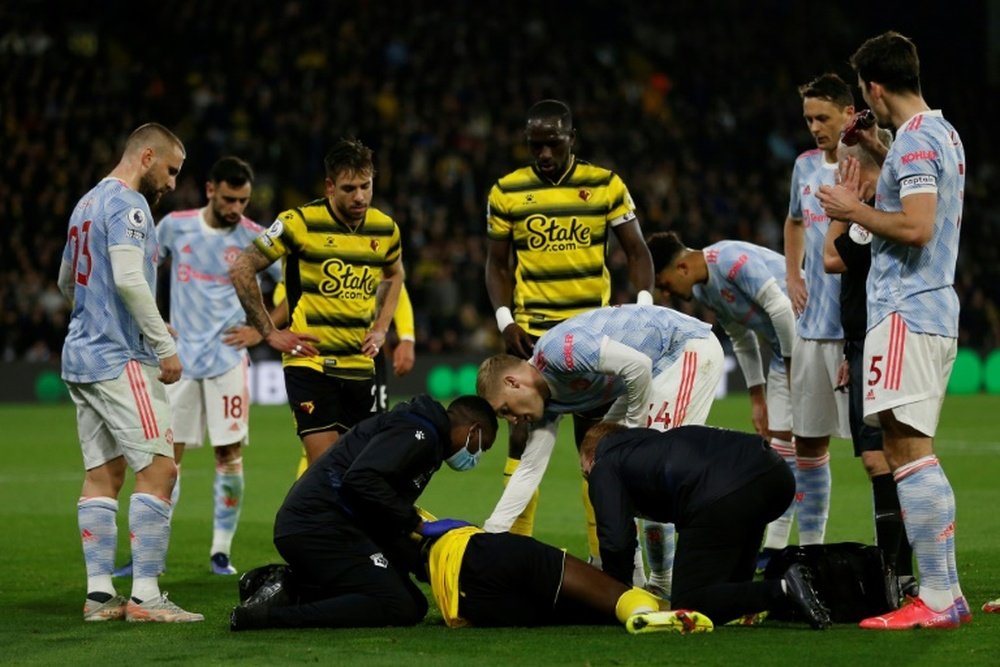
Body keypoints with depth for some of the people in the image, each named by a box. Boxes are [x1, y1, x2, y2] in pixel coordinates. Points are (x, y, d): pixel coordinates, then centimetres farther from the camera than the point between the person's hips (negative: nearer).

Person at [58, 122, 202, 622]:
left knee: (103, 475, 9)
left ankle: (100, 594, 6)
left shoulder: (88, 203, 19)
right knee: (158, 469, -9)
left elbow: (66, 282, 30)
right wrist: (166, 346, -18)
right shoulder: (128, 204, -11)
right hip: (119, 359, -10)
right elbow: (128, 279, -22)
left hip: (80, 356, 10)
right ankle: (145, 596, -13)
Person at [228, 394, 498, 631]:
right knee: (397, 609, -19)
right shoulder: (417, 433, -9)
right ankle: (272, 615, -24)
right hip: (318, 528, -11)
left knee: (414, 605, 7)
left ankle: (291, 592, 1)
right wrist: (420, 525, -15)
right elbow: (360, 479, -24)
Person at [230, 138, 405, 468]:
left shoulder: (386, 229, 5)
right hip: (310, 363, -5)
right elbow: (241, 270, -4)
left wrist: (380, 328, 13)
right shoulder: (300, 223, -10)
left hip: (360, 365, 5)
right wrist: (270, 332, -5)